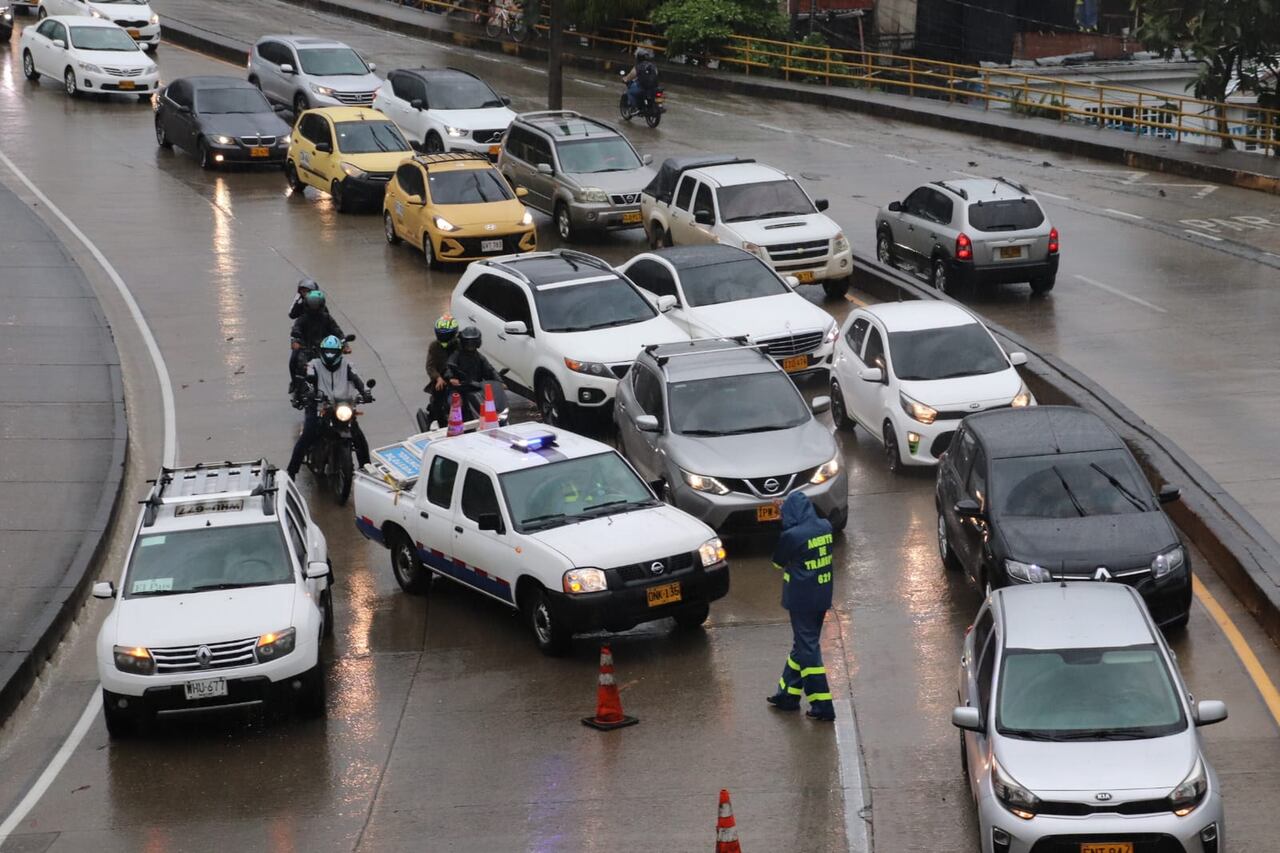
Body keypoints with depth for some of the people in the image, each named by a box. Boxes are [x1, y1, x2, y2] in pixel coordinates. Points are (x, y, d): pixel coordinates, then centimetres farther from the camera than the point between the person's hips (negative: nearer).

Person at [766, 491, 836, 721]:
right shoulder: (825, 528, 0)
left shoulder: (792, 535, -20)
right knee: (802, 644, 18)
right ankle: (788, 694, 31)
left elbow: (778, 562, -5)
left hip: (802, 599, -7)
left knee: (807, 648, 0)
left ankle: (822, 705, -1)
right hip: (822, 596, 7)